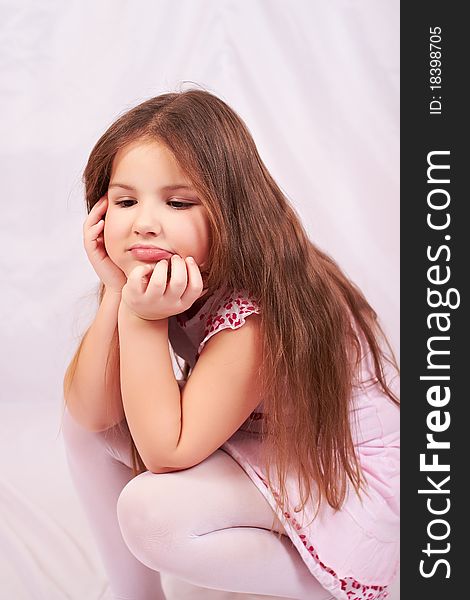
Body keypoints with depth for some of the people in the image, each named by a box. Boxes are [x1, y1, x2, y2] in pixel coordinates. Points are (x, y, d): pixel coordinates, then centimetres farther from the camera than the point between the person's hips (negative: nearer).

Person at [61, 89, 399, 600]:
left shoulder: (261, 312, -31)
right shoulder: (153, 278, -8)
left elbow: (165, 453, -27)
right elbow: (88, 411, -13)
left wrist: (140, 318, -34)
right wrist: (115, 294, -25)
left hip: (343, 479, -7)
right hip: (246, 454, 7)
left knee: (150, 510, -29)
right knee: (83, 421, -4)